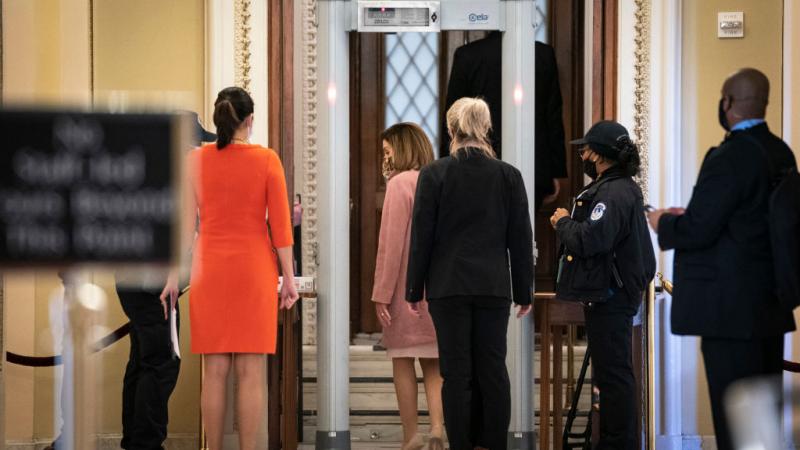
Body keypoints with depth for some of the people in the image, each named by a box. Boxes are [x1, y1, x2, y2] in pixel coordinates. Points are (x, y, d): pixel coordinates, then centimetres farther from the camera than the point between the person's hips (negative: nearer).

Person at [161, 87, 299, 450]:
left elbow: (185, 223, 0)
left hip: (210, 270, 2)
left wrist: (174, 276, 5)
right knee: (251, 372, 0)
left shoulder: (196, 160, 0)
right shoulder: (266, 160, -4)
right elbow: (280, 226, -4)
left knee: (215, 370, 5)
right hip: (255, 270, -2)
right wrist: (289, 279, 2)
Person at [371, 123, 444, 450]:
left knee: (403, 361, 4)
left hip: (406, 286, -5)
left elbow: (391, 242, -12)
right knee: (433, 364, 10)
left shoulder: (401, 183, -10)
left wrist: (382, 292, -10)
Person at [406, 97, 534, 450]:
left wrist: (415, 289, 4)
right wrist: (524, 292, 11)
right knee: (493, 369, 6)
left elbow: (421, 235, -3)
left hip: (448, 285, -1)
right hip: (494, 287, 1)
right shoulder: (508, 176, 0)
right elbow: (521, 239, 3)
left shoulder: (434, 174, -5)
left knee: (457, 371, 1)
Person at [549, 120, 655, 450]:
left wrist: (563, 222, -9)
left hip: (609, 299, -11)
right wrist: (568, 224, 10)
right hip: (612, 294, 11)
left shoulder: (613, 193, -17)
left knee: (613, 373, -8)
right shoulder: (623, 188, 19)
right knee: (611, 373, 16)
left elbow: (589, 239, -25)